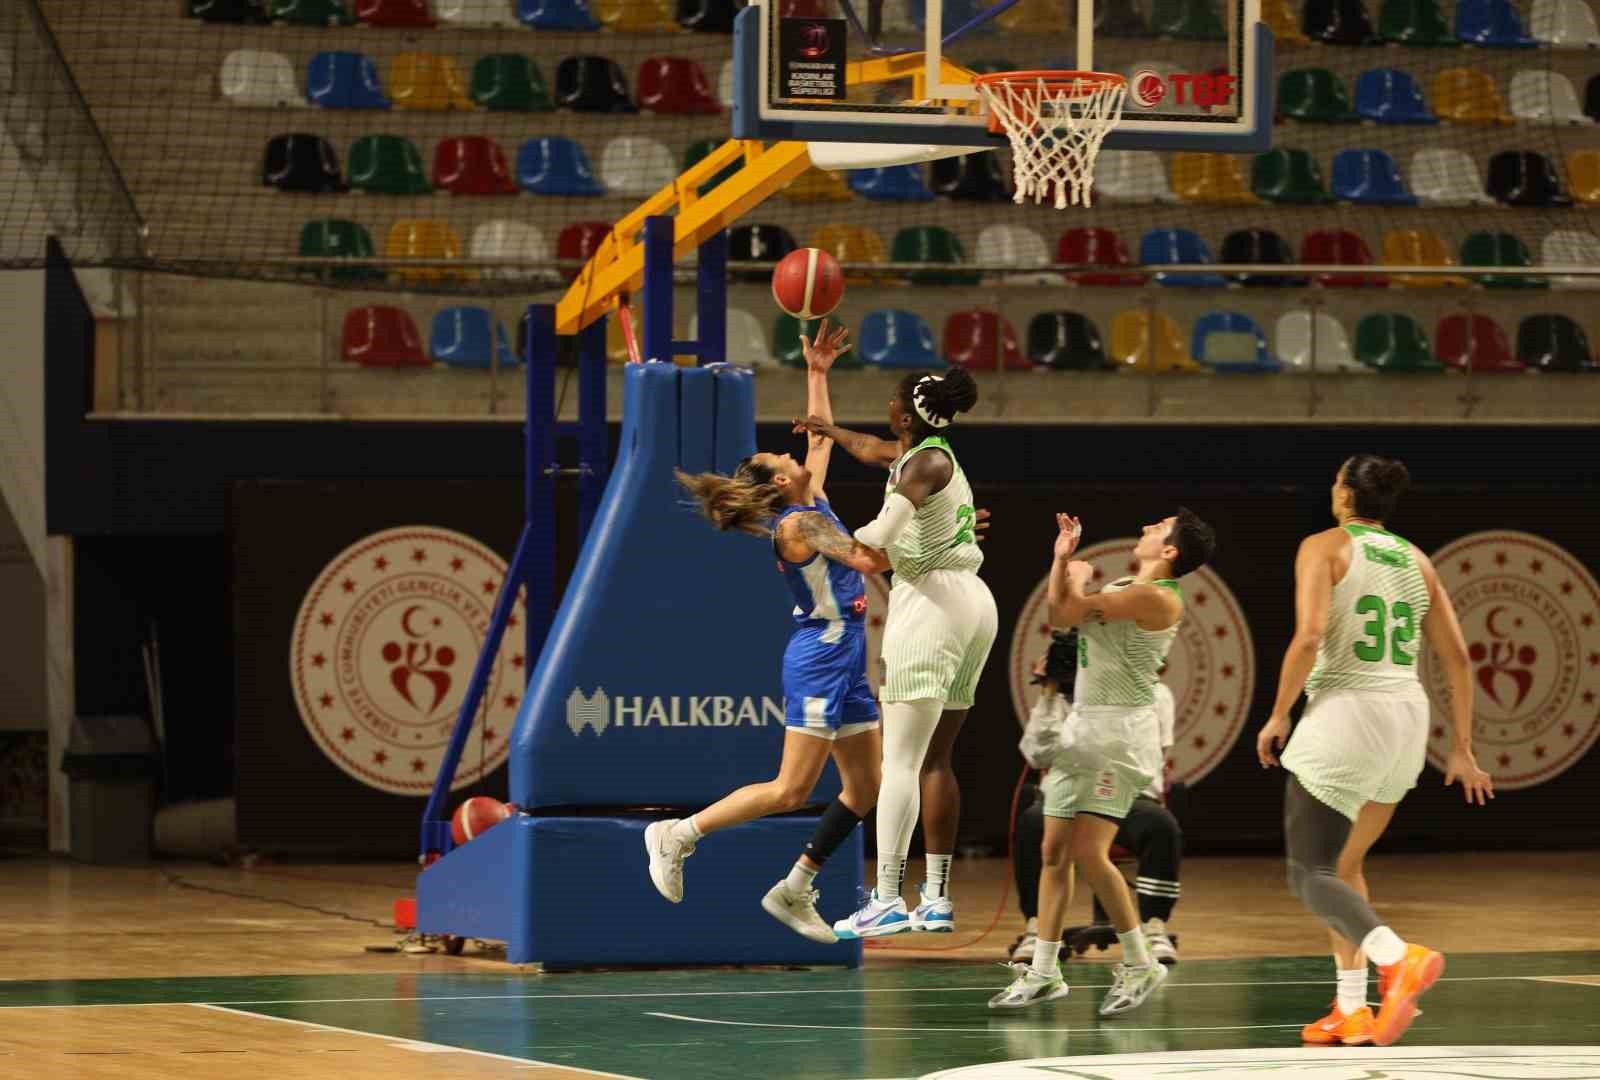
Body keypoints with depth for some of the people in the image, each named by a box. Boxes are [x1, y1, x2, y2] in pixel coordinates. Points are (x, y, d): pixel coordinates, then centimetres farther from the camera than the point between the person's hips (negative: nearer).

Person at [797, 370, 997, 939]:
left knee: (900, 761, -11)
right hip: (973, 601, 10)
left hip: (932, 600, -10)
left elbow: (882, 535, -26)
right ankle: (937, 899, 11)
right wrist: (832, 431, 55)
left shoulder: (925, 463, -11)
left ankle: (888, 899, -16)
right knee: (936, 760, 12)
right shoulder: (933, 452, 17)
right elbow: (872, 449, 39)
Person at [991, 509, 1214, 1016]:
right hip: (1083, 726, 9)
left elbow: (1073, 610, -14)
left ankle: (1139, 964, -4)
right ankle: (1043, 972, 11)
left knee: (1089, 852, -17)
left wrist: (1078, 576, 6)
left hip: (1121, 731, -9)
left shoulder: (1158, 598, -13)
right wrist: (1063, 555, 12)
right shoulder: (1121, 587, 16)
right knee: (1053, 851, 7)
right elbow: (1058, 614, 20)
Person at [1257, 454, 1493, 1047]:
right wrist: (1462, 750, 16)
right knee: (1343, 864, 22)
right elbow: (1456, 657, 13)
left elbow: (1308, 636, -16)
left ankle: (1399, 958, -31)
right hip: (1408, 712, 7)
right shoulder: (1415, 560, 15)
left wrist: (1278, 716, -5)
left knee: (1310, 874, -5)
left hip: (1346, 710, -7)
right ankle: (1351, 1011, 17)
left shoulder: (1324, 547, -2)